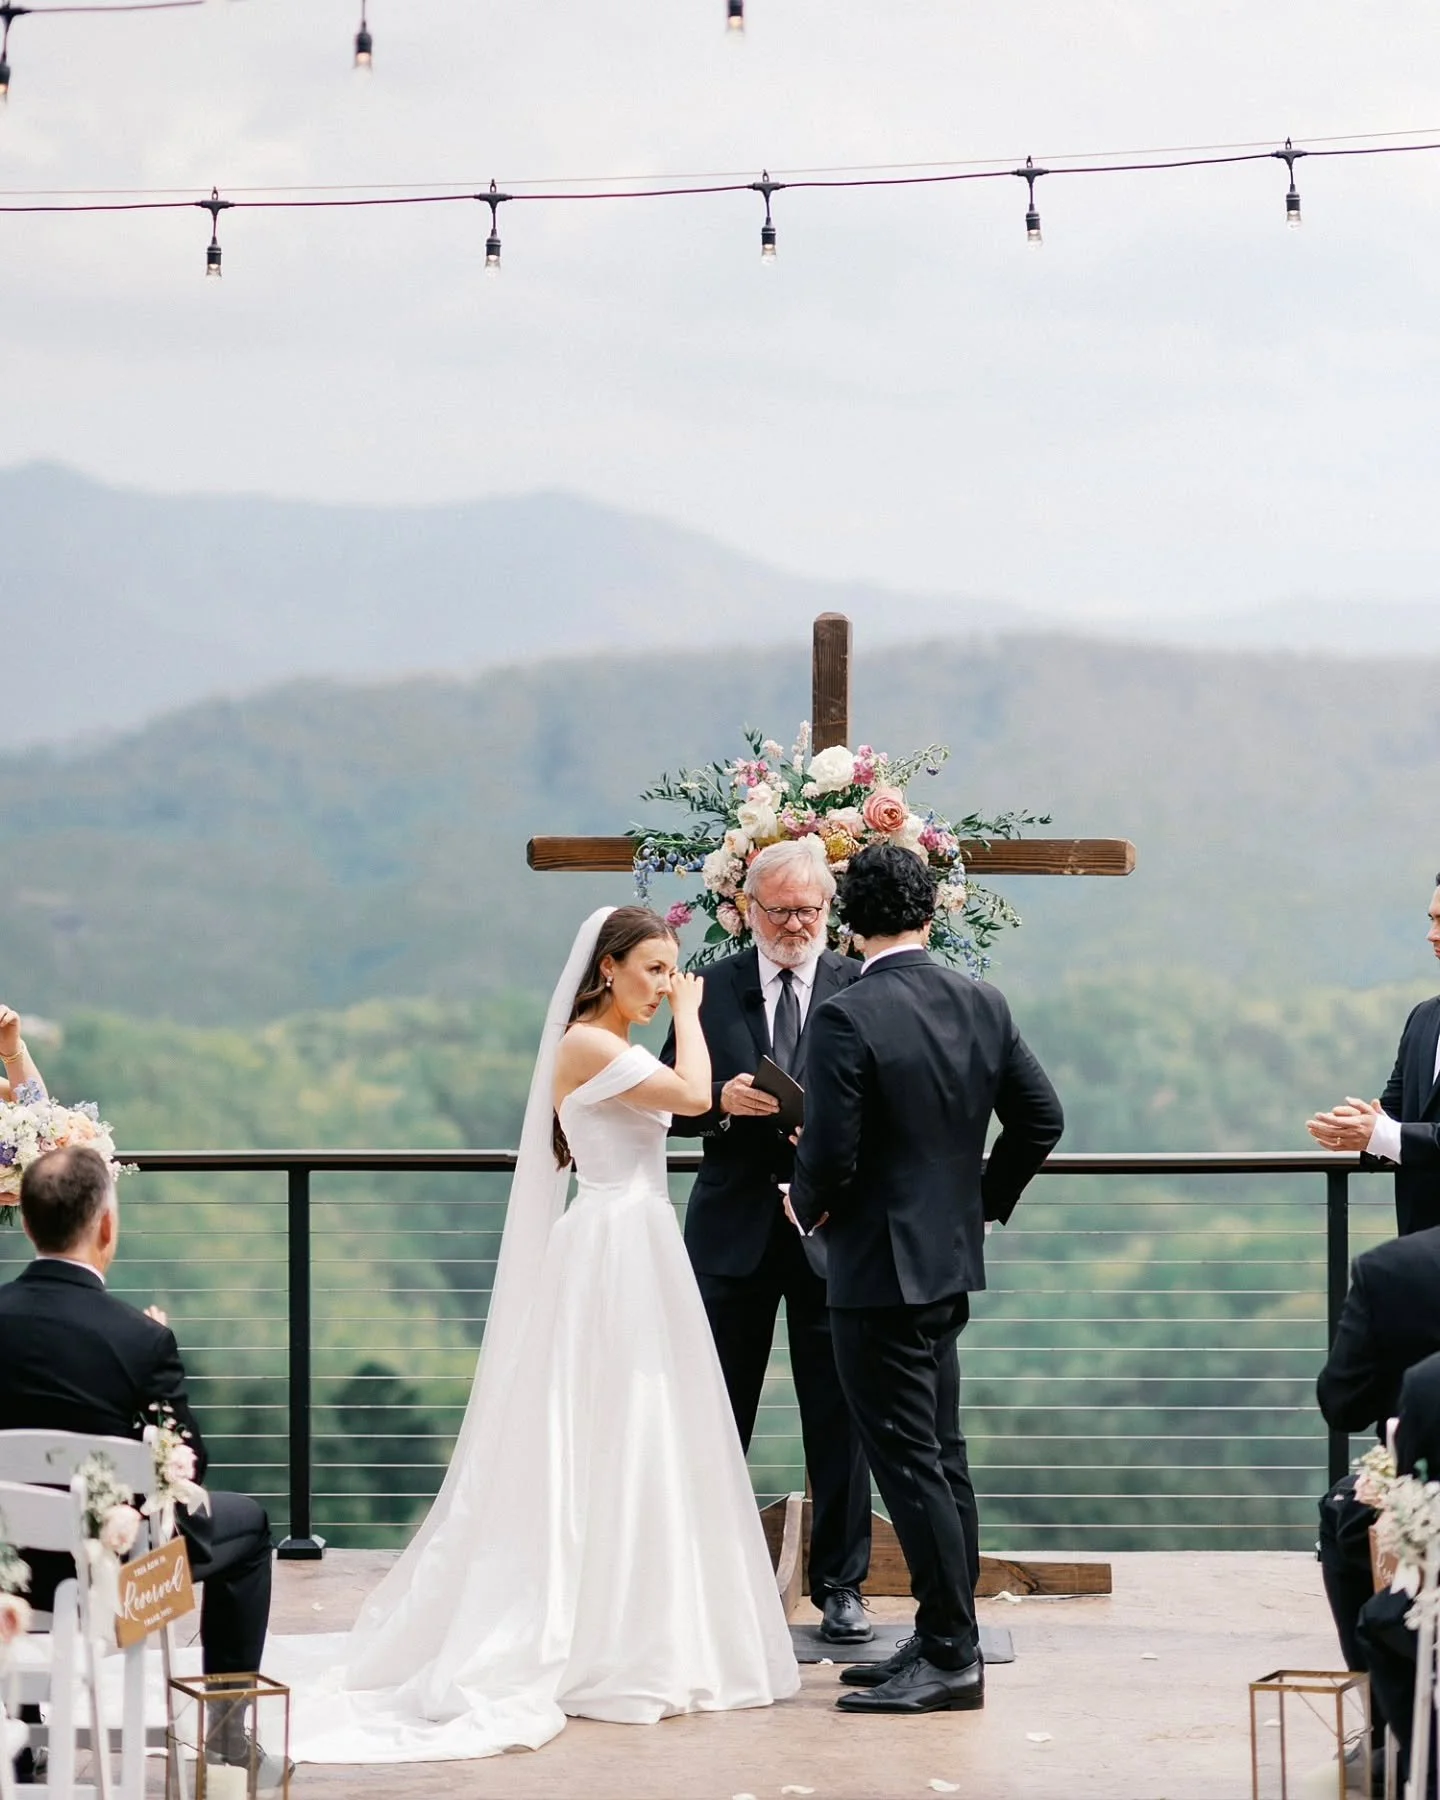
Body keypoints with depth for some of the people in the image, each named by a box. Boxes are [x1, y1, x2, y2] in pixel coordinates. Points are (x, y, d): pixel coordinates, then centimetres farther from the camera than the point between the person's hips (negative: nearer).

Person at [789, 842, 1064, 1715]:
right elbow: (1042, 1118, 7)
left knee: (910, 1464, -3)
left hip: (879, 1267, -8)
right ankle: (947, 1637, 21)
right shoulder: (984, 1004, 2)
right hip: (953, 1256, 8)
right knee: (942, 1455, 15)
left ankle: (951, 1658, -1)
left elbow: (831, 1156, -20)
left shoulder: (847, 1017, -18)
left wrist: (808, 1206, 1)